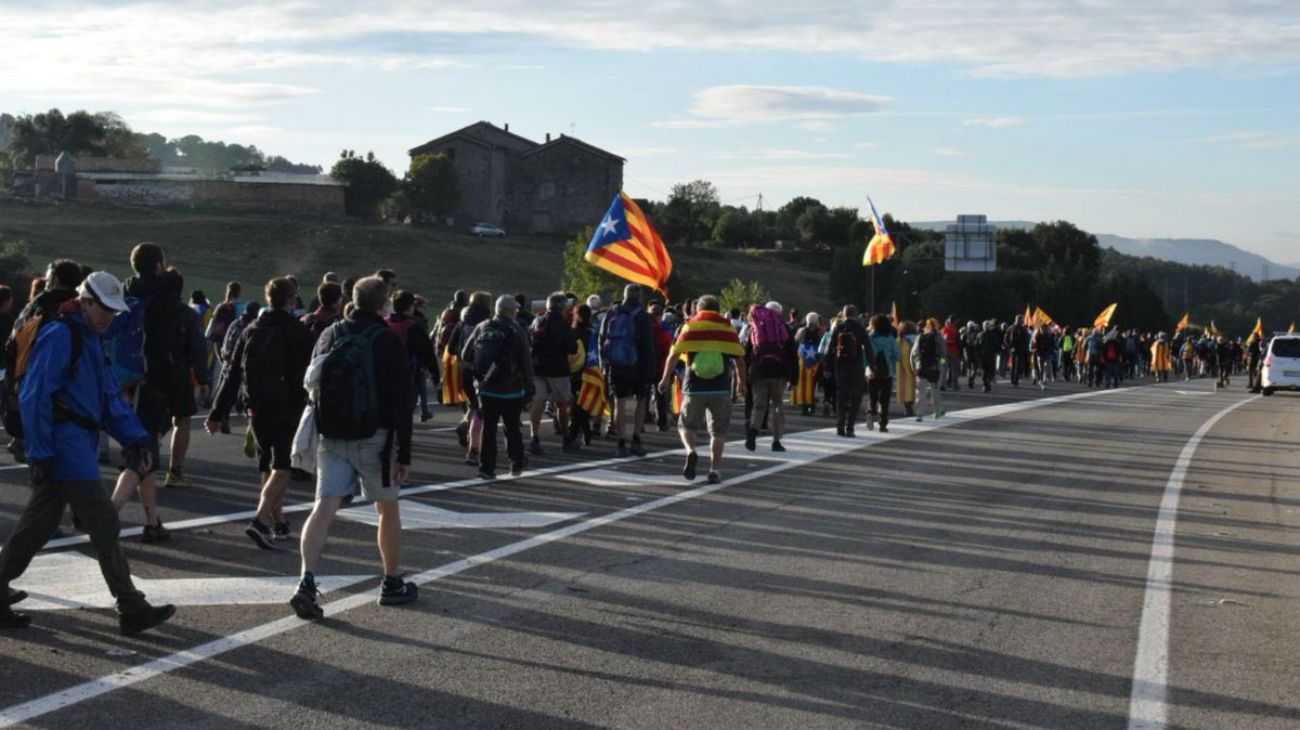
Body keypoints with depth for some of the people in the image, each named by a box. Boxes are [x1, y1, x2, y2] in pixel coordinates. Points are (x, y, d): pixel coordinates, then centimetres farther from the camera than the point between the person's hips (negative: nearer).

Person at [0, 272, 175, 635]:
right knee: (103, 523, -8)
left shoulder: (91, 340, 18)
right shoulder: (59, 337, -12)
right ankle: (131, 609, -6)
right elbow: (34, 398, -17)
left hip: (80, 444, 10)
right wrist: (41, 455, -19)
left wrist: (136, 438, 7)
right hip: (66, 445, -10)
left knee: (38, 523, 15)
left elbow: (110, 397, 19)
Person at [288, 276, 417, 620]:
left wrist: (317, 437, 21)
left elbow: (312, 388, 13)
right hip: (374, 438, -4)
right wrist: (404, 454, -6)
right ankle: (393, 584, 23)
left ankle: (307, 581, -19)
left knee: (324, 506, -3)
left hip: (331, 437, 4)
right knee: (388, 509, 12)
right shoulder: (389, 342, -7)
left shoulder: (329, 336, 8)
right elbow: (401, 401, -9)